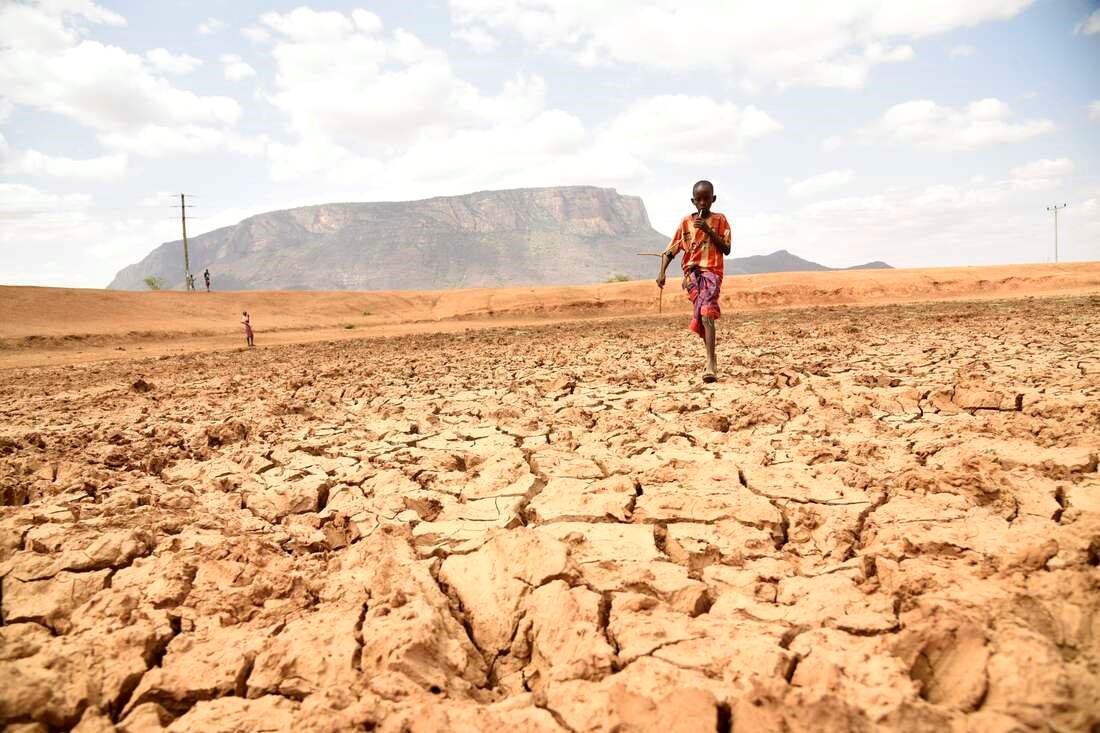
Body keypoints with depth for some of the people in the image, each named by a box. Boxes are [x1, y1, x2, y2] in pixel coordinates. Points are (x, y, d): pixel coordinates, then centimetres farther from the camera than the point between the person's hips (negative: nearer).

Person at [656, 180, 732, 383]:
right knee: (701, 316, 0)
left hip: (712, 271, -3)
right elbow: (671, 250, 11)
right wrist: (662, 273, -2)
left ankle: (710, 365, -28)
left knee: (706, 314, -21)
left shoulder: (719, 220, 6)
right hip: (692, 272, 3)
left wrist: (708, 230, -11)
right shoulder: (687, 222, 12)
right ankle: (712, 360, 16)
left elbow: (726, 249, -2)